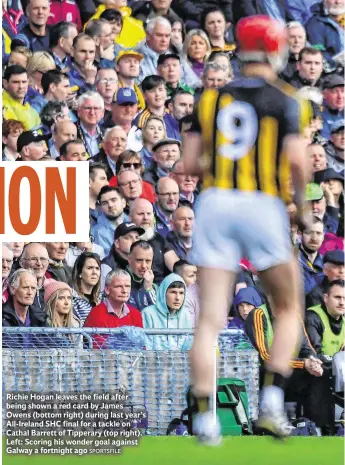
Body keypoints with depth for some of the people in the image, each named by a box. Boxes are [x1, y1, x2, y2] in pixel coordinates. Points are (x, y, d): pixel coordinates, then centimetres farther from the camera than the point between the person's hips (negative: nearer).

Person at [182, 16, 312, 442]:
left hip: (215, 202, 2)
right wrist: (301, 195, 5)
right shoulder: (286, 103, 0)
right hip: (264, 207, -2)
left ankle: (204, 417, -9)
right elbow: (297, 158, -14)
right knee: (288, 309, 16)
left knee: (210, 320, 0)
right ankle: (272, 398, 1)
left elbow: (189, 163, 5)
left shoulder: (211, 98, 9)